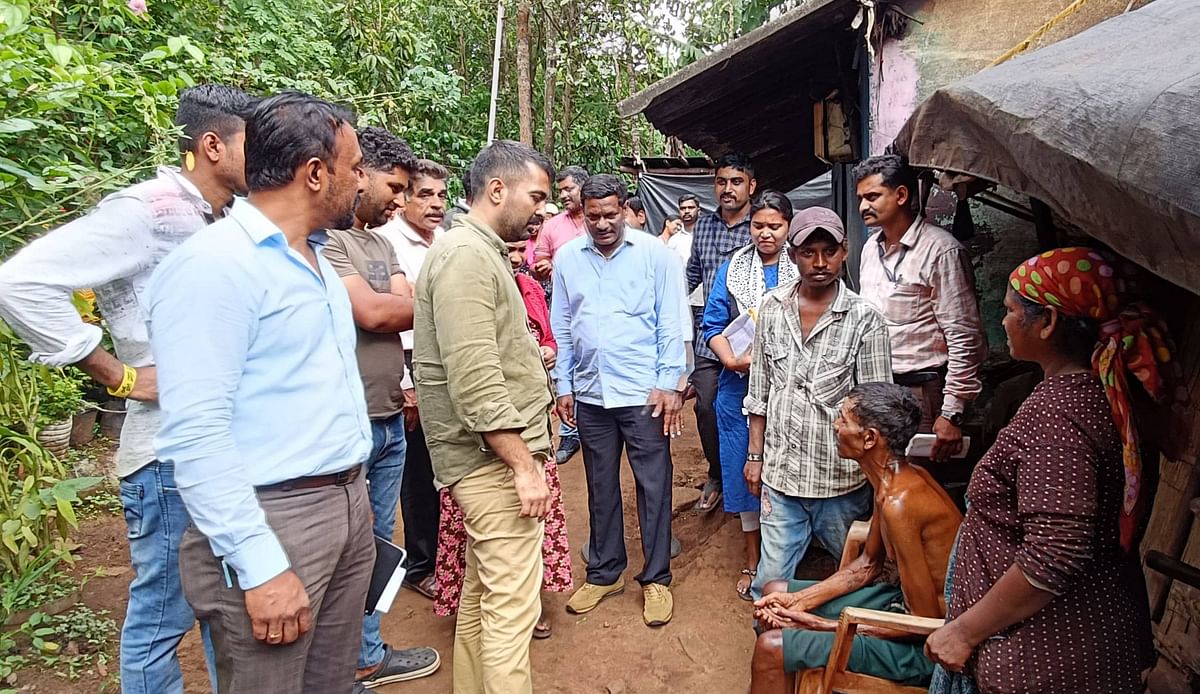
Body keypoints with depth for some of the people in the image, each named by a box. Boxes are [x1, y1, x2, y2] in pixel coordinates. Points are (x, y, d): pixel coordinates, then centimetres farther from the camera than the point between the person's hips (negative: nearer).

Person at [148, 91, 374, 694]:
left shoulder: (314, 258, 14)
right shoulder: (213, 265, -16)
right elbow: (195, 434, -21)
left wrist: (353, 496, 18)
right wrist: (260, 568, -22)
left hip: (347, 507, 9)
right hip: (271, 521, -8)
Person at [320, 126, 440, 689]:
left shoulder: (381, 243, 15)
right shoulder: (324, 237, -13)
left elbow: (405, 312, 7)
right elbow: (371, 313, -20)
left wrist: (396, 308, -15)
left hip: (390, 419, 9)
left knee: (378, 545, 19)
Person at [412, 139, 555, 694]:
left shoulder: (484, 252, 17)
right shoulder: (465, 255, -16)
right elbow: (475, 381, -24)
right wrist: (524, 465, -21)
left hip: (494, 456, 11)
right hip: (495, 457, -11)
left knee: (481, 594, 19)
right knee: (511, 606, -4)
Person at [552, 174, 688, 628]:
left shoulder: (655, 254, -3)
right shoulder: (567, 258, 6)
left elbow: (671, 324, -4)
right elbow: (560, 327, 9)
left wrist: (669, 383, -9)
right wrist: (563, 385, 7)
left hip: (644, 394, -3)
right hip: (590, 395, 4)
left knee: (653, 486, 5)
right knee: (601, 487, 15)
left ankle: (656, 578, 21)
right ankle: (603, 573, 30)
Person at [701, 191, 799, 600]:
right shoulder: (732, 270, 7)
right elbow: (713, 324, 3)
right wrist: (733, 360, -13)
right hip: (740, 385, 2)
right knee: (745, 469, 8)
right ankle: (753, 559, 25)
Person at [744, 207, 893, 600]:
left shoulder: (864, 319, -8)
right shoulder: (772, 308, 2)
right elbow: (760, 391, 7)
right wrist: (755, 455, 7)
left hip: (841, 479, -2)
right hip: (780, 474, 2)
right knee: (771, 580, 8)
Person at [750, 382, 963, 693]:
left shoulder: (899, 501, -30)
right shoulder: (896, 478, 0)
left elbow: (926, 621, -25)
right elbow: (868, 564, 10)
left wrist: (825, 626, -19)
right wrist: (798, 600, -1)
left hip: (923, 643, -9)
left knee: (771, 647, -16)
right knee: (776, 592, 12)